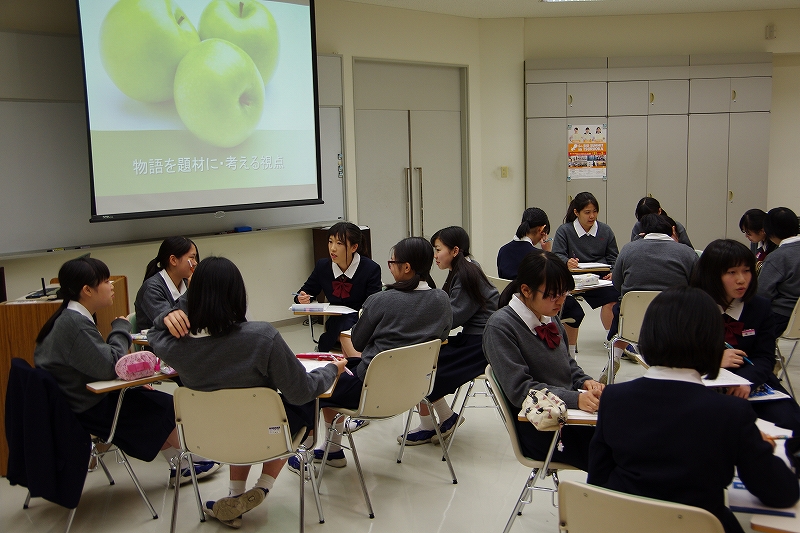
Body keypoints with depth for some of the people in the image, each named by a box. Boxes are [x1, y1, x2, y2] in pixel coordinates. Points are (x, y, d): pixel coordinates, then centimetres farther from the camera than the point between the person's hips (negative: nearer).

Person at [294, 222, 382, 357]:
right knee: (344, 326, -33)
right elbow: (303, 293, 14)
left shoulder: (371, 269, -6)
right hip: (336, 321, 2)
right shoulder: (322, 266, 4)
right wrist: (302, 299, -11)